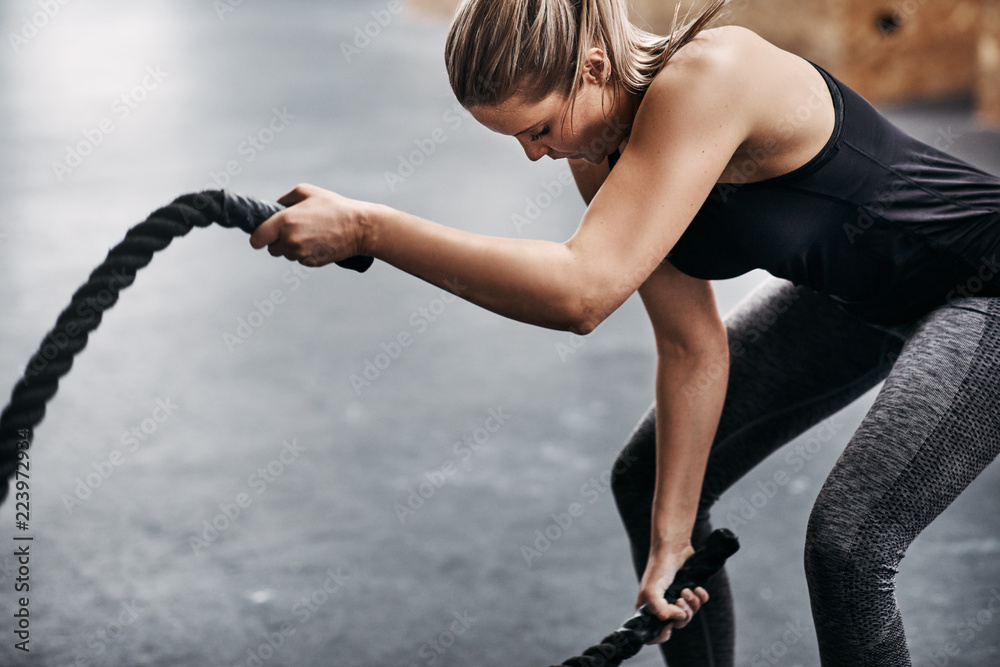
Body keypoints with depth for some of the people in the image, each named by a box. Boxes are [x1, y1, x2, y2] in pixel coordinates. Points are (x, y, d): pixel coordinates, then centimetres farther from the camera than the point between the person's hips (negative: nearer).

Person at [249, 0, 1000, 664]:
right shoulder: (603, 146, -11)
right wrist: (671, 537, -7)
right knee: (649, 479, 8)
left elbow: (581, 291, -47)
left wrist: (366, 229, -44)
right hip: (848, 293, 8)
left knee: (845, 542, -22)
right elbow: (693, 347, -7)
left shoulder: (705, 79, -37)